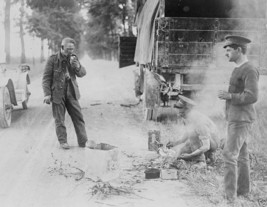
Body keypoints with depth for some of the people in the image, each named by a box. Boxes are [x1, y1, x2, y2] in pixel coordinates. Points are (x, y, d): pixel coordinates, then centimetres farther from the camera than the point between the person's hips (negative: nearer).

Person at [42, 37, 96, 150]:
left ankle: (83, 141, 9)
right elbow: (46, 77, -6)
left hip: (71, 93, 4)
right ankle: (63, 141, 17)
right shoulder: (53, 59, -8)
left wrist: (77, 66, -18)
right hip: (57, 93, -4)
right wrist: (47, 94, -11)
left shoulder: (73, 58, 4)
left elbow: (82, 73, 4)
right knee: (59, 120, 4)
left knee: (78, 117, 3)